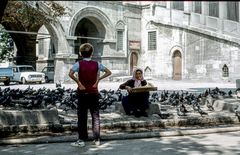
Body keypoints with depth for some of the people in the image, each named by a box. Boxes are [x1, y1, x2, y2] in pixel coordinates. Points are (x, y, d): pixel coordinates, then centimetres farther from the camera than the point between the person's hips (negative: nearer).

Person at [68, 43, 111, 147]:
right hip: (94, 93, 2)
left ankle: (82, 140, 6)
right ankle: (97, 139, 12)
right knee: (95, 116, 9)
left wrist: (79, 83, -14)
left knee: (82, 117, 4)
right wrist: (98, 79, -1)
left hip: (83, 93, -2)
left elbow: (70, 74, -23)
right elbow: (108, 72, 1)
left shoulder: (79, 64, -7)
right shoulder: (96, 64, 1)